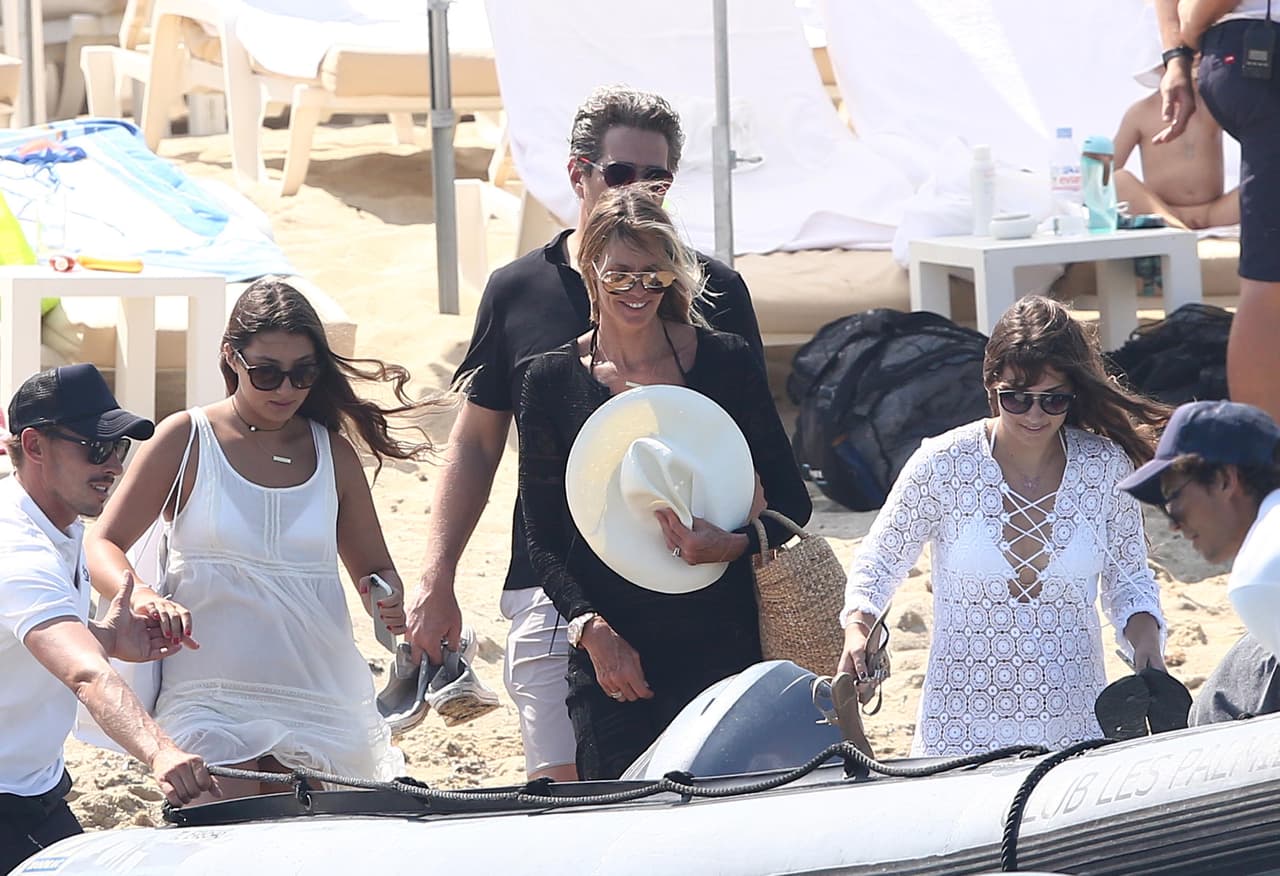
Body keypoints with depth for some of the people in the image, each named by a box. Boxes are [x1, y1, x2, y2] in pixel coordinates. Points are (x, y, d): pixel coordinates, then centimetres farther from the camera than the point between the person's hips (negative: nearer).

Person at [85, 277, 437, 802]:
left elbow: (374, 570, 18)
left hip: (319, 701, 3)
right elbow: (103, 545, 2)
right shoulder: (187, 439, 2)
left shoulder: (332, 452, 10)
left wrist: (390, 603, -6)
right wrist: (143, 597, -21)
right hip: (209, 696, -3)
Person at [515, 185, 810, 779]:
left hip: (716, 639, 0)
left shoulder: (725, 363, 4)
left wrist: (736, 545, -14)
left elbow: (791, 500, 7)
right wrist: (593, 630, -8)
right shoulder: (552, 381, 5)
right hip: (608, 650, 1)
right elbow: (542, 536, 7)